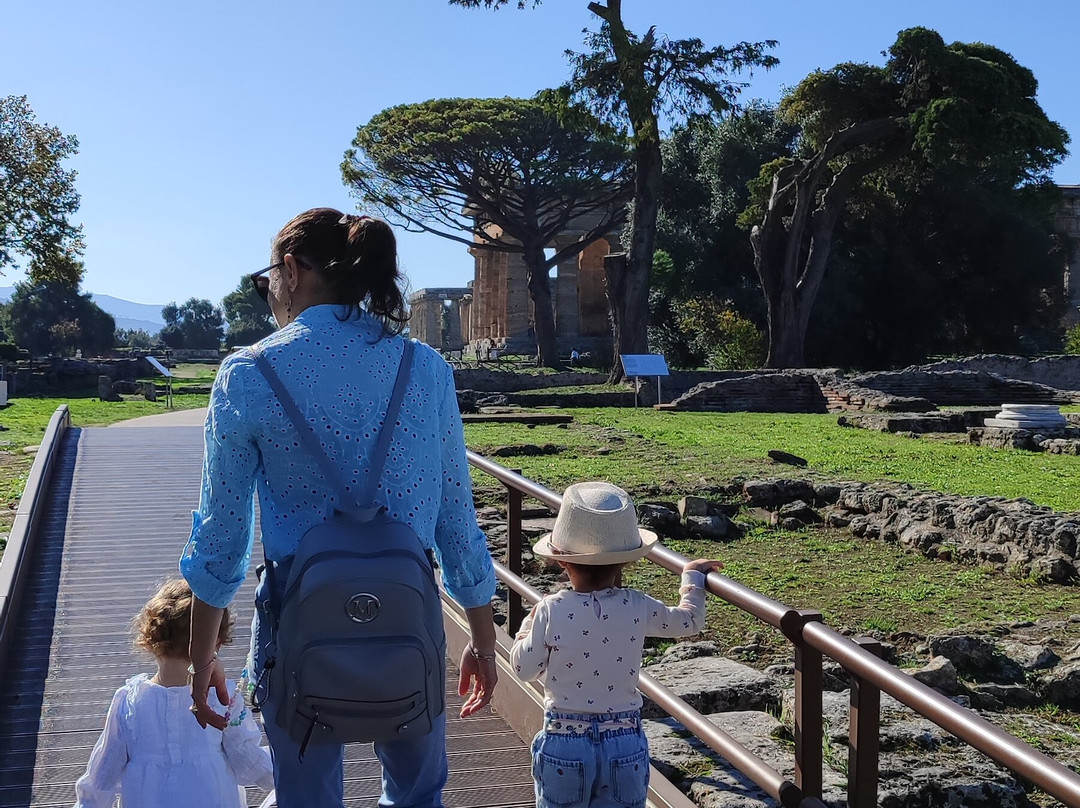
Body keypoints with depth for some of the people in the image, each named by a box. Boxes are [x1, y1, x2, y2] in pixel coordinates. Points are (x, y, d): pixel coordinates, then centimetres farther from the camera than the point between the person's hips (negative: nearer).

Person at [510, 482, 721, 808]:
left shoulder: (550, 611, -14)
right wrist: (692, 576, 26)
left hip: (563, 744, -1)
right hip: (625, 745, 2)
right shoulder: (637, 608, -8)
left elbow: (524, 670, -2)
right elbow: (689, 620, 10)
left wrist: (529, 624, 13)